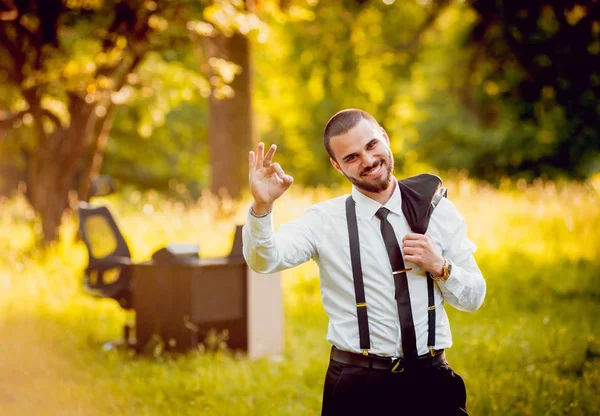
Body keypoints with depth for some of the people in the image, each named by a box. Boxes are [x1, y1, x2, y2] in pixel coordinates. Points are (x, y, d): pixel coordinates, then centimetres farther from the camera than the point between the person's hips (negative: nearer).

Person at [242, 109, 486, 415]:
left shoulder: (437, 210, 3)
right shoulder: (326, 220, -3)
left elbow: (474, 298, 8)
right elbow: (264, 260, -20)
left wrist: (440, 267, -11)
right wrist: (262, 206, -37)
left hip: (431, 379, 2)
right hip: (357, 386, -1)